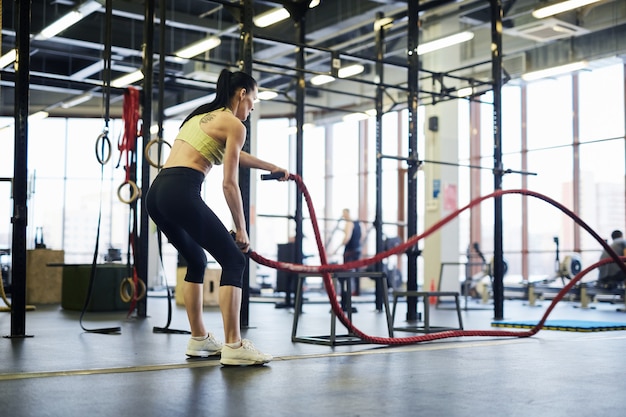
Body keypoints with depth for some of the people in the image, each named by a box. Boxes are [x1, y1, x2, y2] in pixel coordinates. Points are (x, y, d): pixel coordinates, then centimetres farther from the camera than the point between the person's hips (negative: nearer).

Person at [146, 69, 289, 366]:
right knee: (234, 261, -3)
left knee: (196, 261, 23)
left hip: (157, 193, 9)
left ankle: (199, 340, 25)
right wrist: (241, 229, 6)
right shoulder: (234, 124, 2)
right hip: (182, 193, -9)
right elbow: (229, 183, -3)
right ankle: (233, 346, -9)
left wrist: (271, 167, 54)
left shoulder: (202, 116, 28)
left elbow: (233, 155, 44)